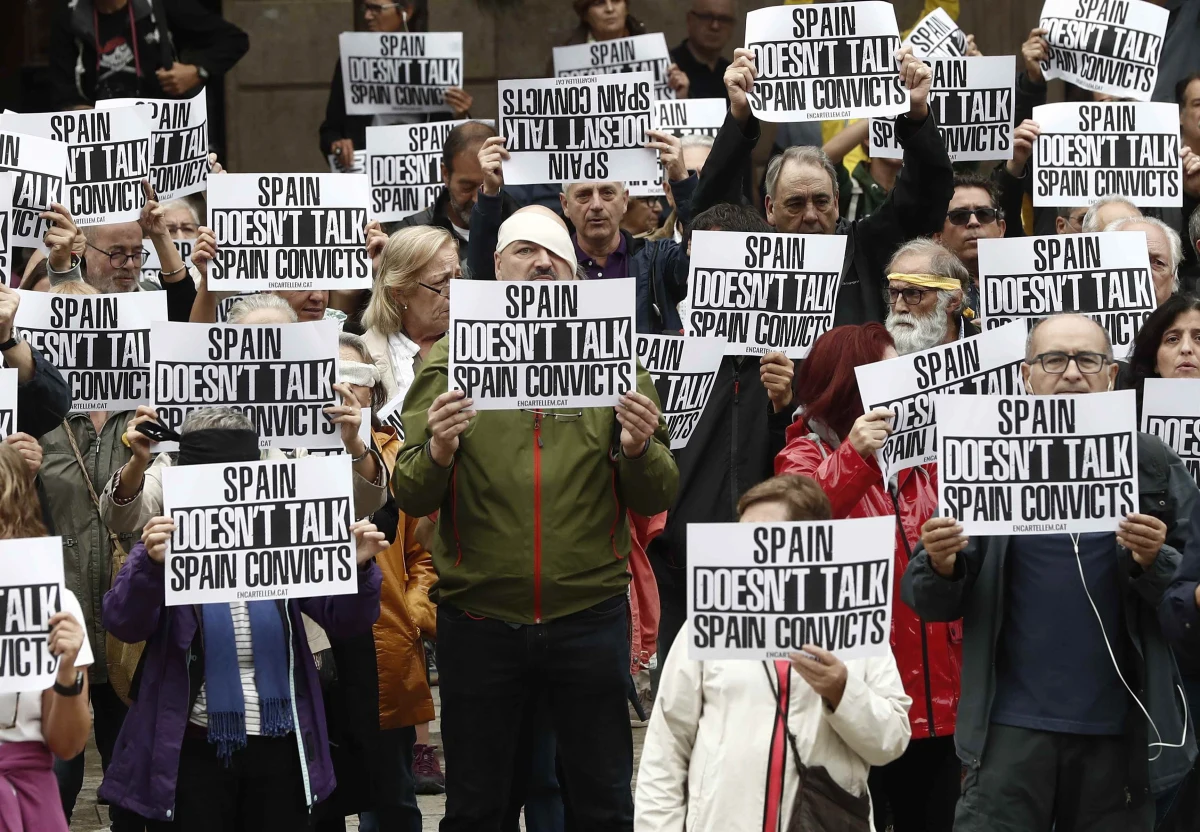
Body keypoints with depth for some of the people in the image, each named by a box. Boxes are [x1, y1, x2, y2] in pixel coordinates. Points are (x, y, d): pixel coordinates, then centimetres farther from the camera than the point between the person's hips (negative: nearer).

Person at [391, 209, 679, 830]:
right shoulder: (450, 362, 3)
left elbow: (657, 498, 4)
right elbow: (409, 497, -2)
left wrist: (639, 449, -17)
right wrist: (437, 453, -23)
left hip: (589, 615, 1)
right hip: (478, 621, -1)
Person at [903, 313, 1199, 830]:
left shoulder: (1153, 468, 4)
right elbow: (930, 603, 4)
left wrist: (1154, 561, -16)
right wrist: (940, 567, -17)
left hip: (1121, 729, 1)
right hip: (1013, 726, -1)